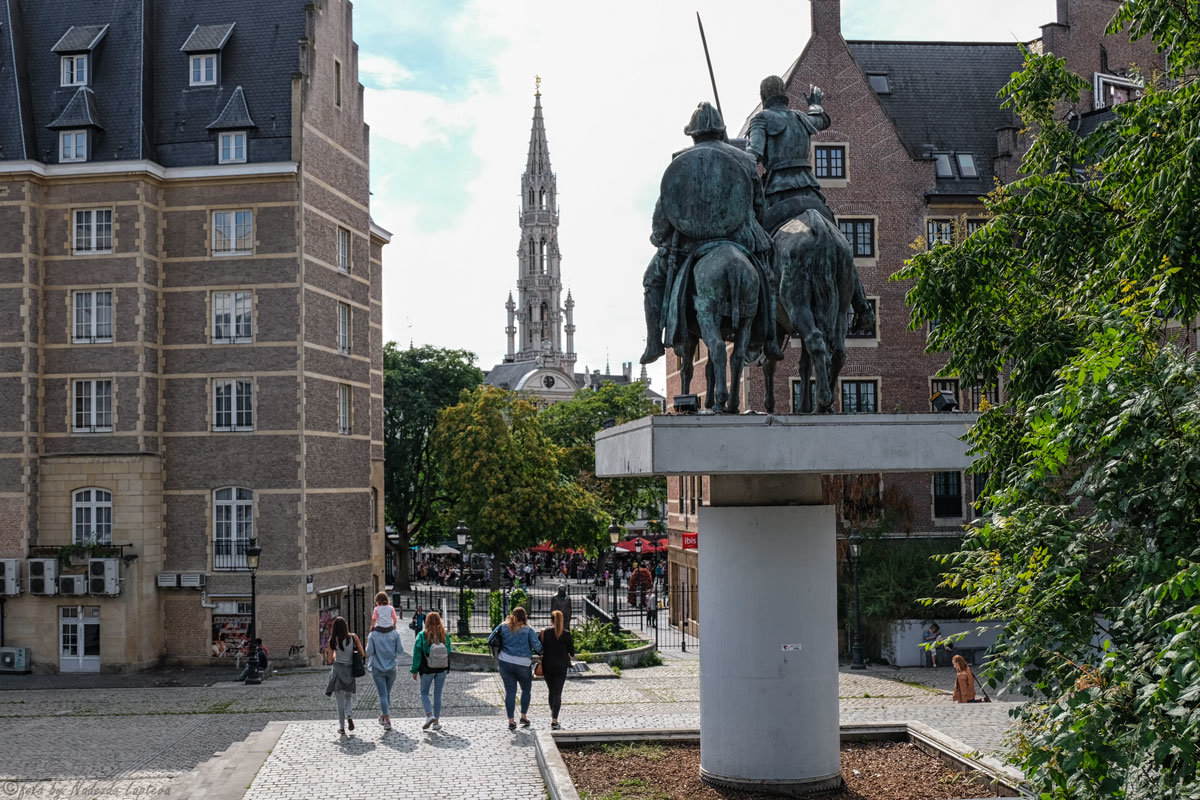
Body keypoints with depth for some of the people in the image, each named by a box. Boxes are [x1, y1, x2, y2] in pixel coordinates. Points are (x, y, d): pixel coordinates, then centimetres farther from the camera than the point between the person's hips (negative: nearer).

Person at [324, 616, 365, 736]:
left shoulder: (333, 640, -6)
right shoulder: (353, 637, -5)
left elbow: (331, 659, 3)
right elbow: (363, 654, -2)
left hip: (338, 669, -1)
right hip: (350, 671, 1)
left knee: (340, 700, 6)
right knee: (348, 697, 20)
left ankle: (342, 727, 6)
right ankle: (349, 716, -6)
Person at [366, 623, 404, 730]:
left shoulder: (373, 635, -11)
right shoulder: (395, 633, -8)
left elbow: (369, 651, -10)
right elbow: (400, 651, -6)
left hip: (378, 668, -2)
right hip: (391, 668, 2)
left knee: (383, 695, 0)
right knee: (387, 693, 18)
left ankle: (387, 721, -7)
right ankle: (383, 716, 28)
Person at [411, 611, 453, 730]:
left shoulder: (422, 635, -10)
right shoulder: (445, 635, -3)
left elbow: (417, 653, -9)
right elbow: (448, 652, 3)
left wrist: (415, 670, -3)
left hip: (427, 670, -2)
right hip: (442, 669, 2)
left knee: (424, 693, 14)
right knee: (438, 694, 11)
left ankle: (429, 715, -6)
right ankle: (436, 721, 13)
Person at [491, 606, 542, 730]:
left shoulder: (503, 626, 6)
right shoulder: (528, 630, -1)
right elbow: (536, 646, -6)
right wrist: (540, 650, 14)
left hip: (505, 661, 2)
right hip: (523, 663, -2)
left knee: (510, 691, 5)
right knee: (526, 689, 19)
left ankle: (511, 720, 2)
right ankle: (524, 716, 19)